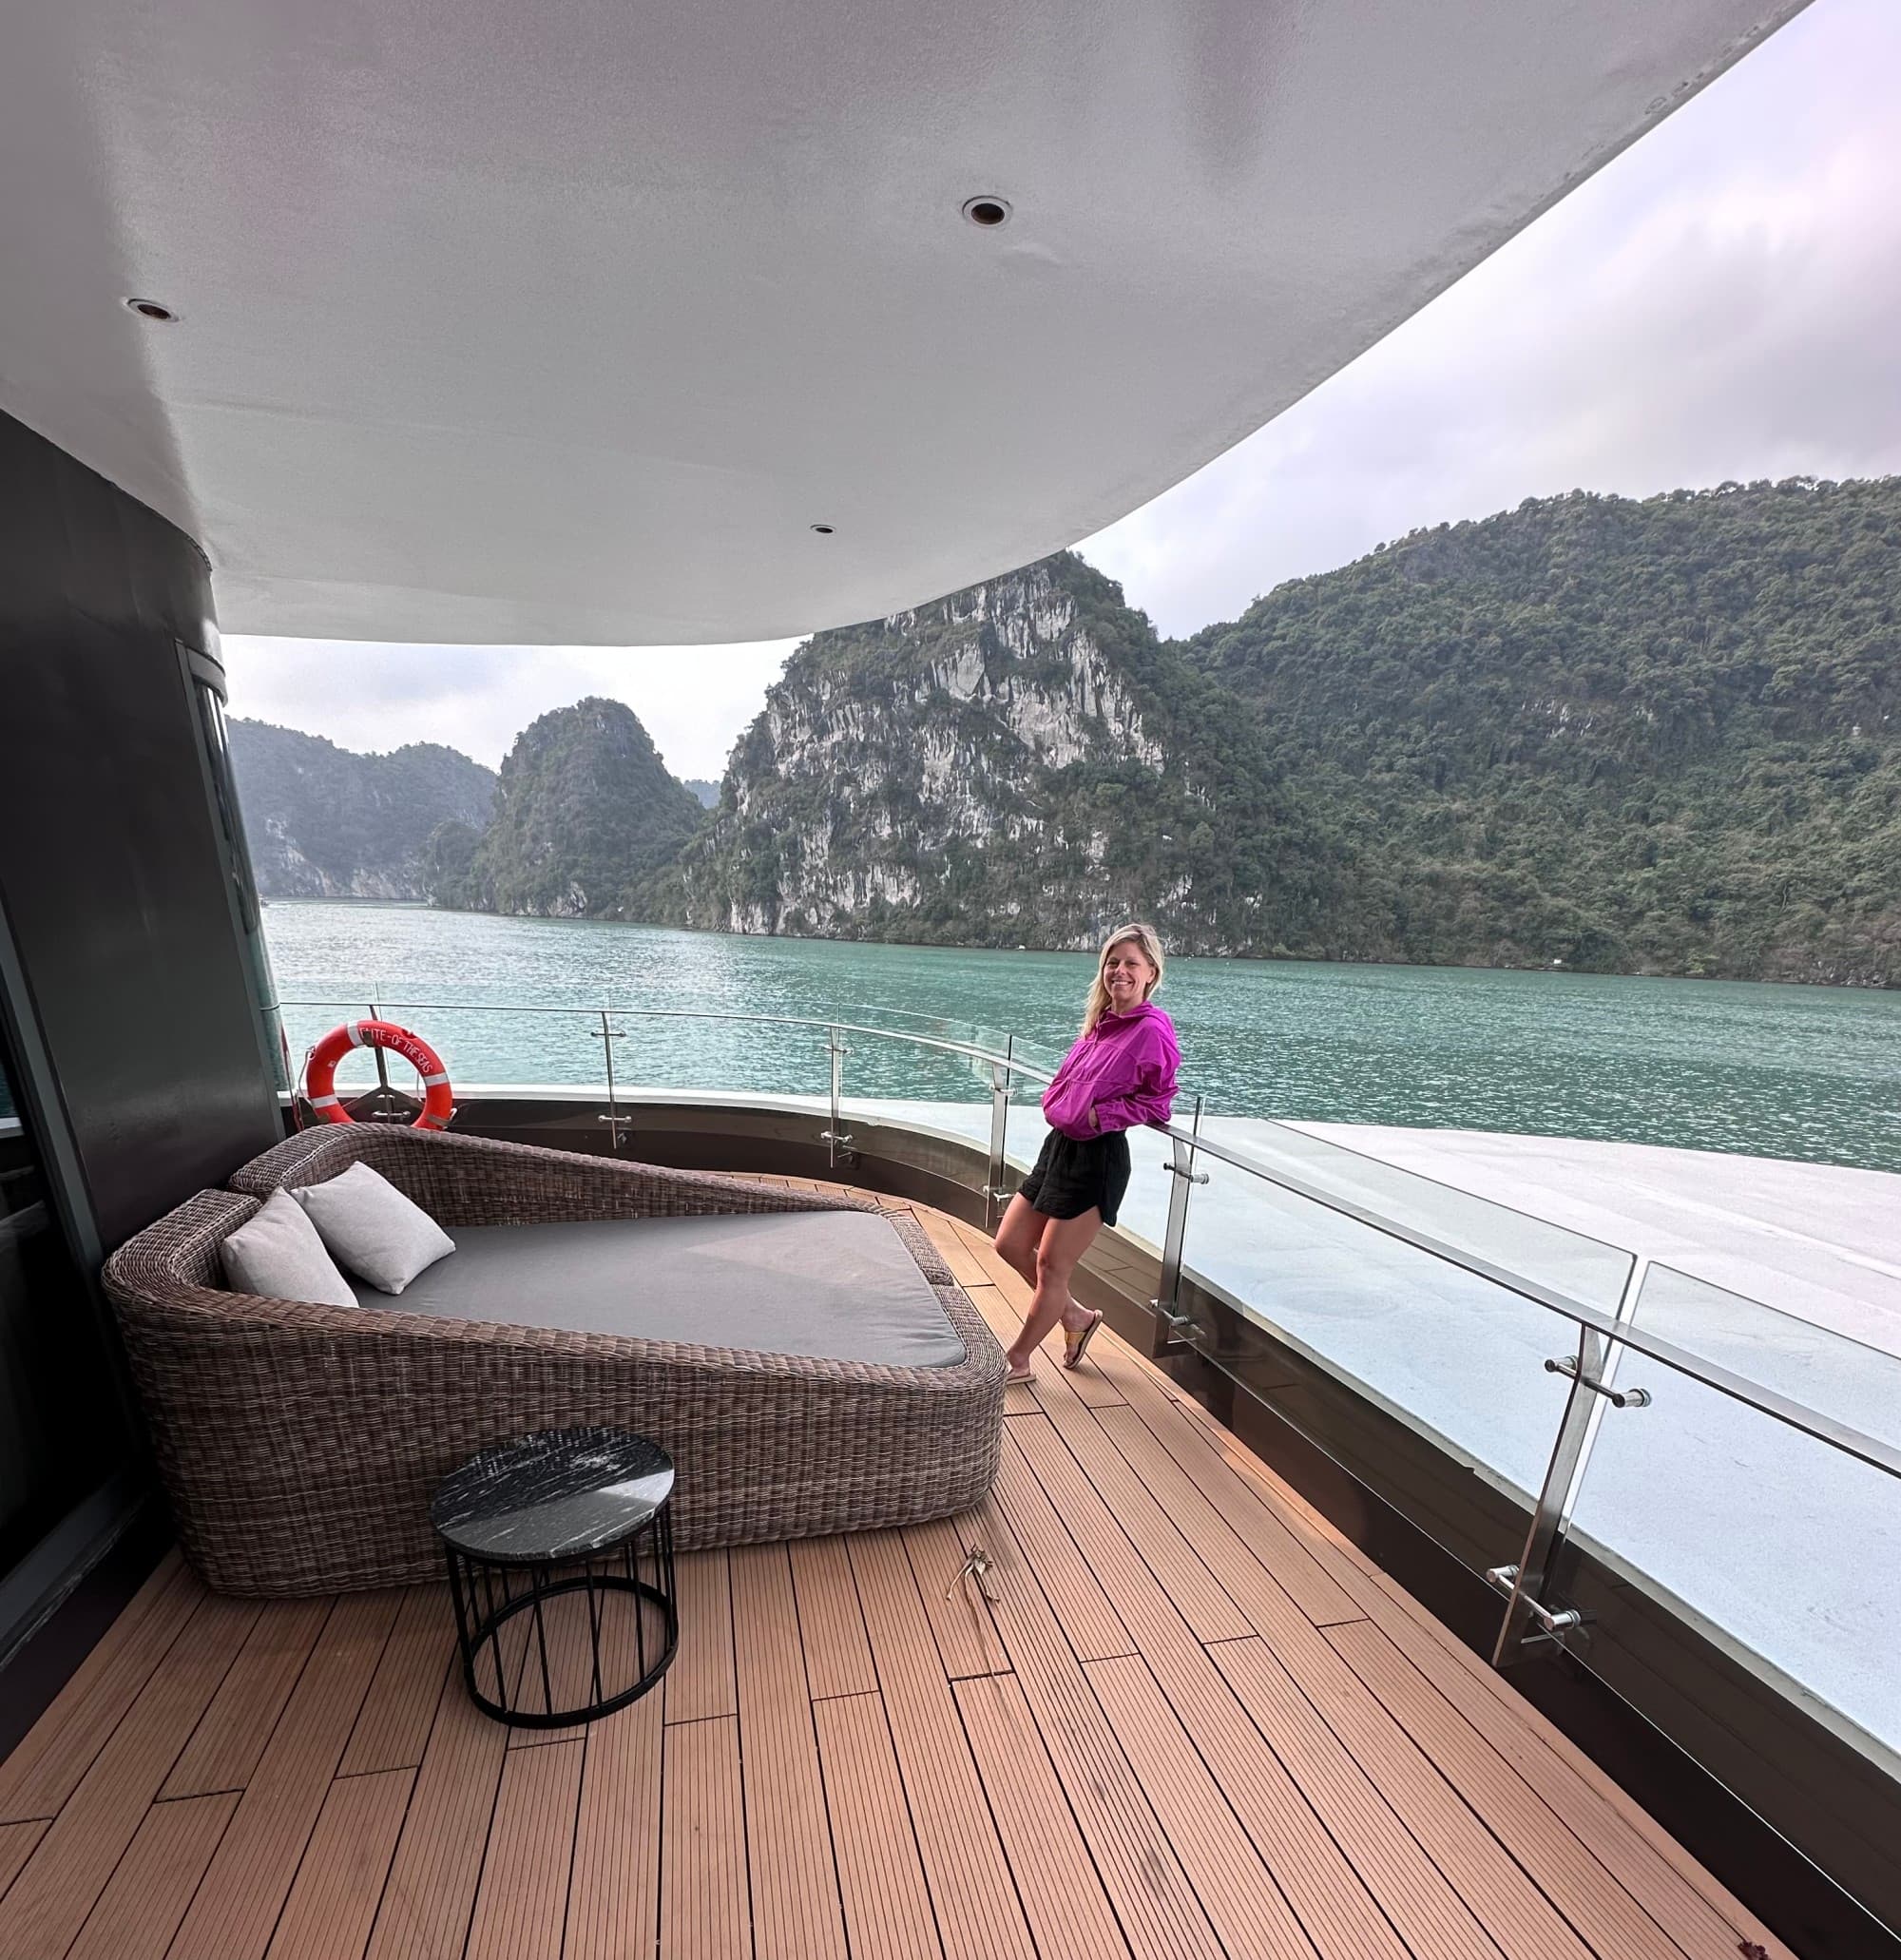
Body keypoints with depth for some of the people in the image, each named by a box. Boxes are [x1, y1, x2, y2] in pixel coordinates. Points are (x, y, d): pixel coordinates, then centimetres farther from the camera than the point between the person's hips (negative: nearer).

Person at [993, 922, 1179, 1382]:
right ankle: (1076, 1318, 34)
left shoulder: (1152, 1029, -15)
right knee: (1010, 1244, 14)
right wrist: (1057, 1101, 3)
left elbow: (1158, 1102, -12)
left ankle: (1017, 1360, 26)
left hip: (1097, 1158, -8)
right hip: (1060, 1146, 9)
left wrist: (1102, 1115, -18)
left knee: (1050, 1267, 5)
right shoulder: (1101, 1020, 8)